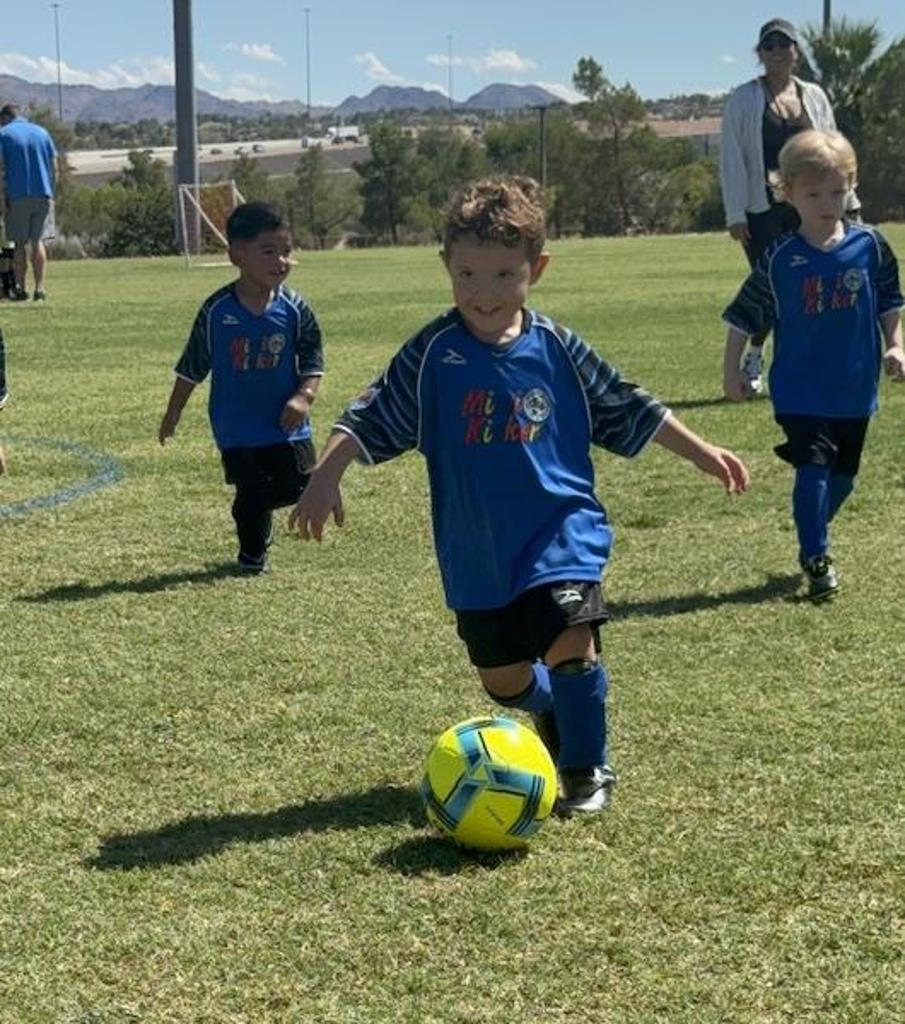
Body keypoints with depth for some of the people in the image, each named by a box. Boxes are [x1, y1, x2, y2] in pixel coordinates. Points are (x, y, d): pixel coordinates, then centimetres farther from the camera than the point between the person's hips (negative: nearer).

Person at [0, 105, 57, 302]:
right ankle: (39, 289, -3)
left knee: (20, 243, 6)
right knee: (38, 241, 4)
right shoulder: (42, 132, 11)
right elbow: (54, 167, 9)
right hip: (43, 194, 2)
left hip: (17, 196, -2)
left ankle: (20, 289, 7)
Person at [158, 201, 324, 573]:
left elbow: (313, 361, 1)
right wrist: (173, 414, 9)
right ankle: (252, 552, 24)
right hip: (236, 425, -2)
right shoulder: (216, 311, -7)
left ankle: (258, 512, 32)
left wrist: (304, 396, -17)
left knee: (296, 486, -1)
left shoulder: (294, 309, -4)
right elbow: (191, 367, 4)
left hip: (285, 422, 2)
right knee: (251, 492, -2)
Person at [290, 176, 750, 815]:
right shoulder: (433, 353, -6)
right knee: (503, 677, 10)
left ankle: (588, 769, 4)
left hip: (561, 529, -1)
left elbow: (625, 409, 8)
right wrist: (325, 478, -18)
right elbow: (372, 419, -4)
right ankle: (558, 719, 44)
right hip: (476, 550, 2)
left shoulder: (557, 348, -3)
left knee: (572, 644, -20)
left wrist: (704, 454, 8)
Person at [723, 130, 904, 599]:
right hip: (801, 389, -3)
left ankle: (812, 538, 38)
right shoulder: (780, 259, -8)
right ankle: (817, 560, -4)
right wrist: (731, 370, -2)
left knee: (843, 477, 15)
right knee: (813, 468, -15)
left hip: (856, 388, 3)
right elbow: (744, 317, -1)